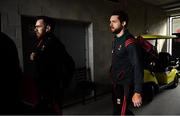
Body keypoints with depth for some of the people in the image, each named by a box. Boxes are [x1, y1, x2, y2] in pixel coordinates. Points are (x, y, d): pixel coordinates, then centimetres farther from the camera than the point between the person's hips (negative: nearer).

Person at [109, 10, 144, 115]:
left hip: (126, 85, -8)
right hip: (116, 84, 9)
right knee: (122, 110, 21)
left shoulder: (129, 42, -19)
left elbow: (138, 67, -24)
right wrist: (113, 78, 17)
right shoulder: (115, 40, 8)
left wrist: (137, 92, -27)